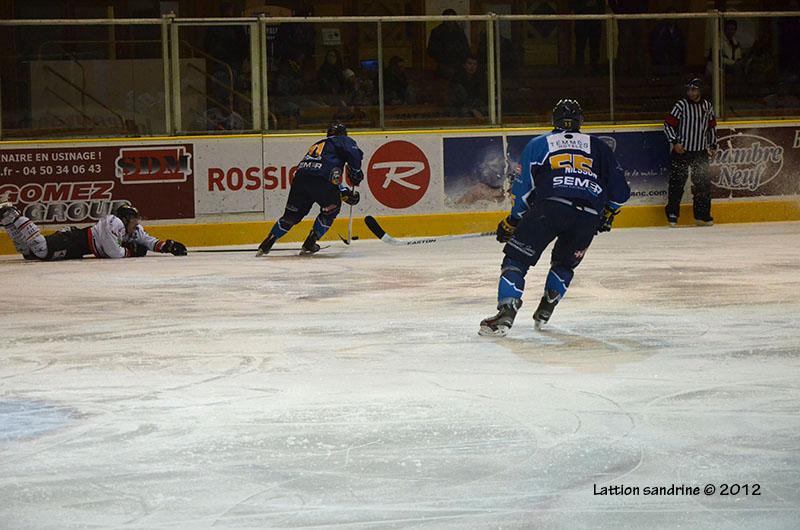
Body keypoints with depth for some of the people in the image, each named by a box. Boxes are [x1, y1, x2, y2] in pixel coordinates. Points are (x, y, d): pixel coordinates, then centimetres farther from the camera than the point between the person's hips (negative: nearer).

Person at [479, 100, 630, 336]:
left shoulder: (538, 144, 23)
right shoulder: (598, 147, 26)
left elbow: (523, 188, 17)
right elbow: (620, 190, 24)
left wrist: (512, 222, 28)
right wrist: (607, 215, 41)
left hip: (550, 206, -2)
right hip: (589, 216, 2)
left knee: (517, 257, 1)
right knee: (565, 263, 27)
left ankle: (506, 313, -16)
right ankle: (545, 310, 18)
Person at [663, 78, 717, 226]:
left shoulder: (707, 106, 7)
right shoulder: (681, 105, -7)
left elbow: (712, 126, 19)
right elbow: (668, 124, -6)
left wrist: (712, 145, 16)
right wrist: (675, 142, -14)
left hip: (701, 152, 4)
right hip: (682, 150, -4)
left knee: (703, 183, 6)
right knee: (677, 182, -5)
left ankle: (702, 214, 16)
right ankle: (672, 214, 3)